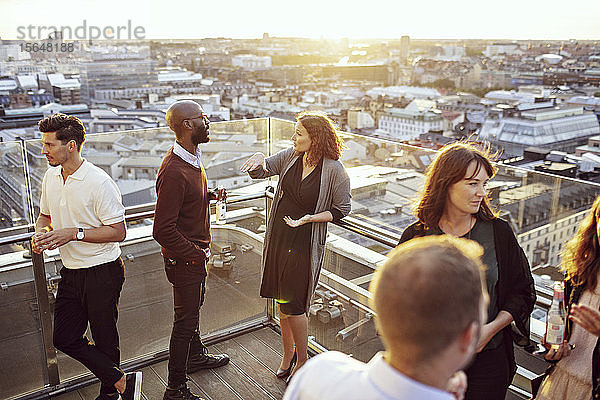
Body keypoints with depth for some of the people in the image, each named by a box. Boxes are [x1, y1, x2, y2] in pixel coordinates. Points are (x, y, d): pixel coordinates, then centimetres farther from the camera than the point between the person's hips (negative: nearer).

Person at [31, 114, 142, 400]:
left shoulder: (99, 182, -19)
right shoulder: (50, 176, 4)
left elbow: (118, 232, -17)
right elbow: (45, 215, 20)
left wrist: (74, 233, -24)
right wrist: (40, 234, -2)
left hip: (102, 273, -7)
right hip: (70, 273, 8)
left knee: (105, 339, 7)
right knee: (64, 338, 7)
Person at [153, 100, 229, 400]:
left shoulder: (192, 158, 3)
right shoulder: (173, 171, -29)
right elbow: (163, 230, -29)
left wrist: (209, 195, 1)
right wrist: (195, 254, -20)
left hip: (195, 254, 10)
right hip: (184, 259, -10)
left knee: (193, 307, 27)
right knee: (185, 321, 4)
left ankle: (196, 356, 50)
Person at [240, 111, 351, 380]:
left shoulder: (334, 170, -16)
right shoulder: (291, 156, 0)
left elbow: (342, 209, -9)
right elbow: (259, 172, 9)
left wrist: (308, 218, -20)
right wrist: (259, 159, -15)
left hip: (305, 243, -5)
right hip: (278, 236, 6)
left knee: (293, 304, 3)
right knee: (282, 300, 17)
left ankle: (302, 359, 27)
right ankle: (288, 353, 38)